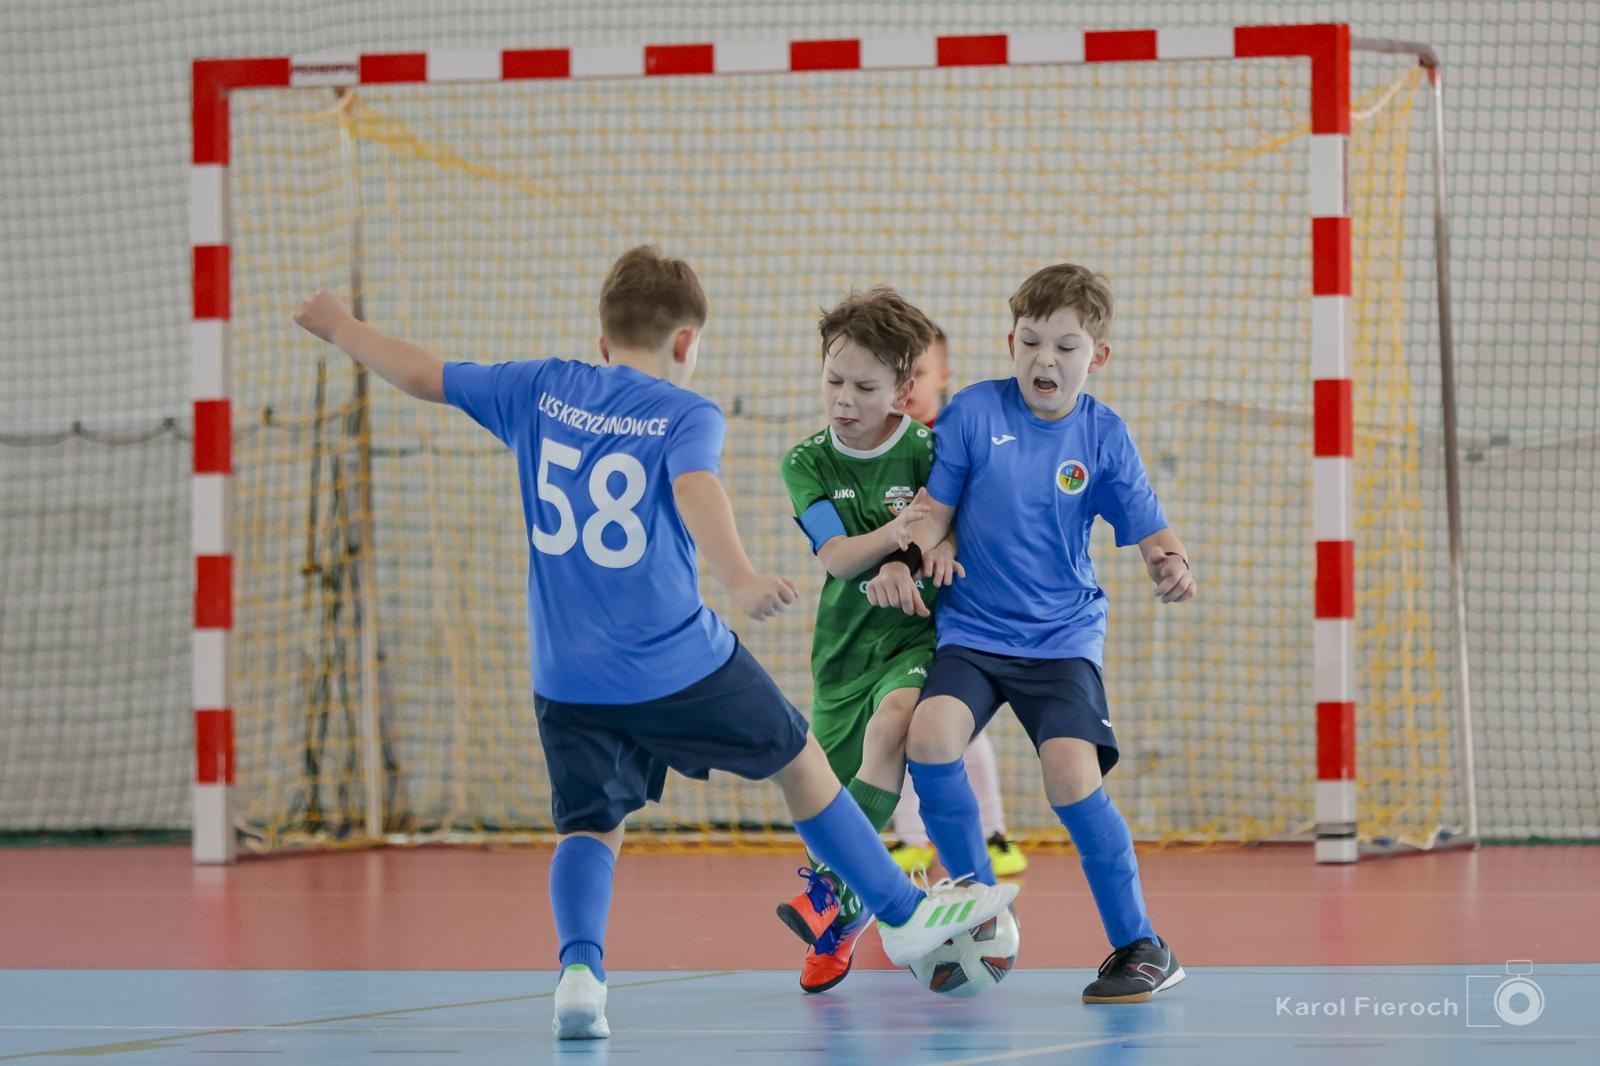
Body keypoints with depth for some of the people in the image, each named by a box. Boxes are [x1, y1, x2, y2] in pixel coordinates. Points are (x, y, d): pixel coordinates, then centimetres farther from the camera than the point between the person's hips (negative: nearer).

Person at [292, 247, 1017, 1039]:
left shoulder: (540, 389, 7)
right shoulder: (686, 415, -5)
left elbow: (421, 374, 15)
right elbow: (695, 489, -25)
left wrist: (340, 326, 32)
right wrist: (739, 579, -41)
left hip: (568, 679, 3)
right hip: (682, 665, -3)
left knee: (591, 826, 8)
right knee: (799, 761, 16)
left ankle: (579, 966, -21)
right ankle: (903, 915, 28)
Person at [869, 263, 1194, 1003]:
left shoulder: (1103, 436, -2)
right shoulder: (974, 413, -3)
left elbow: (1151, 533, -2)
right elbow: (934, 511, 2)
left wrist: (1172, 567, -24)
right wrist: (901, 563, -16)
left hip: (1062, 639, -1)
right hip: (972, 634, 1)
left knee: (1071, 776, -21)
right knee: (930, 736, -25)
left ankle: (1139, 945, -4)